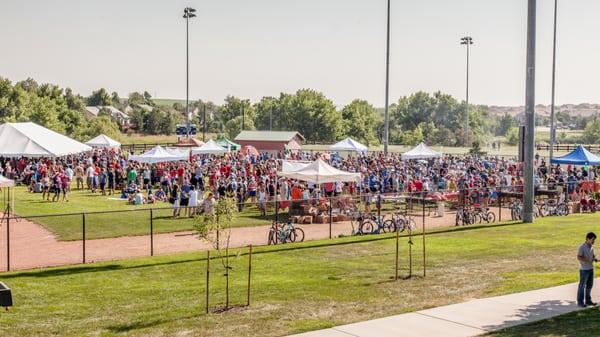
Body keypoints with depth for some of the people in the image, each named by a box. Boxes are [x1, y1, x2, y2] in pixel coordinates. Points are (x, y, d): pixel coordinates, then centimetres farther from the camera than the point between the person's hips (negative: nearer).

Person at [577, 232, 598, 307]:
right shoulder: (582, 247, -16)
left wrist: (594, 258, -2)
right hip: (584, 269, -7)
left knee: (589, 285, 14)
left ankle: (588, 301, 24)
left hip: (590, 268, 8)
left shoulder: (591, 247, 7)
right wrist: (588, 260, -27)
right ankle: (580, 302, 9)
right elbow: (579, 257, -21)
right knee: (582, 286, 1)